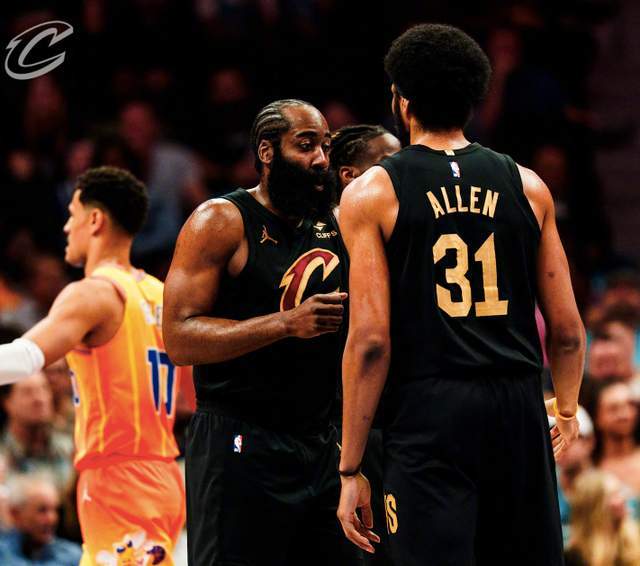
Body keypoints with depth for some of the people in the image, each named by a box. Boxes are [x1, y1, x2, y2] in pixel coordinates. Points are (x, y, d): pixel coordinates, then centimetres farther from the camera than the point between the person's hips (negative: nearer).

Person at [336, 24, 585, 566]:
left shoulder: (372, 194, 0)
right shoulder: (528, 187, 9)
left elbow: (371, 338, -7)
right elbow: (567, 328, 10)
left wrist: (351, 470, -4)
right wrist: (567, 410, 30)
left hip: (428, 415, -3)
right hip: (519, 409, 3)